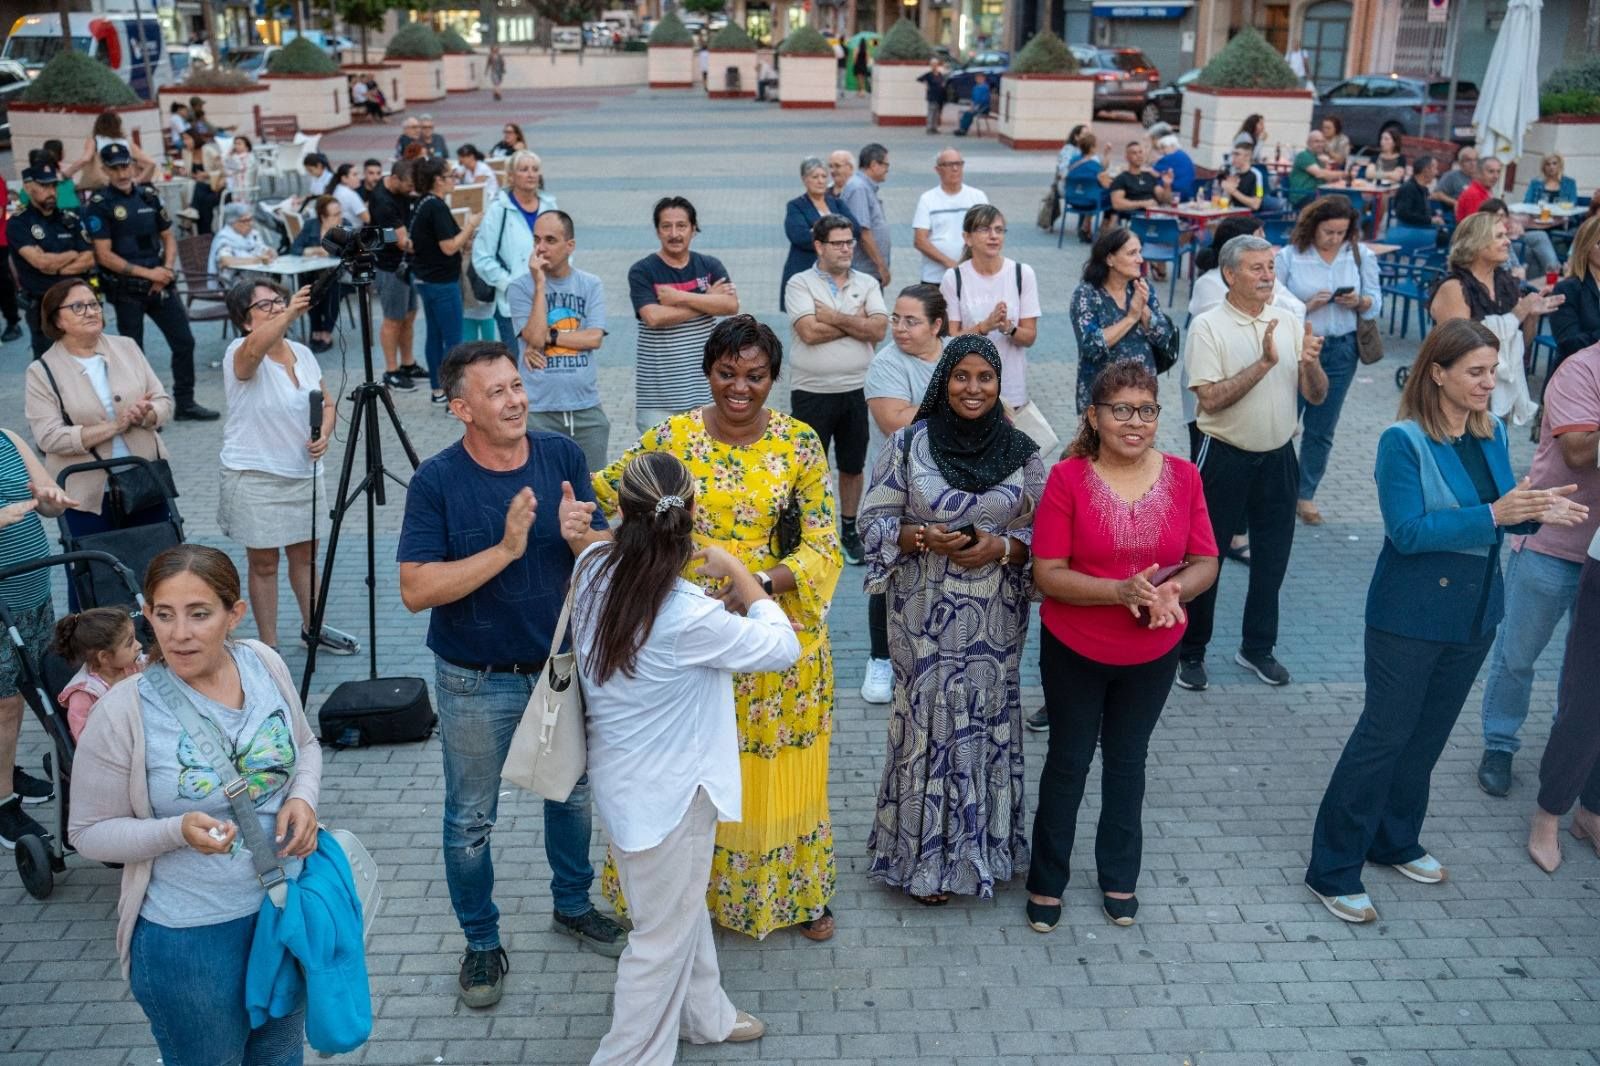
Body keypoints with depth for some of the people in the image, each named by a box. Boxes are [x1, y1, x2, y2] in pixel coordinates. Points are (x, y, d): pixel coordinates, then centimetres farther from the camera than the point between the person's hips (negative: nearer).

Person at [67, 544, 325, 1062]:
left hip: (289, 905, 4)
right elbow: (89, 833, -12)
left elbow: (305, 745, 9)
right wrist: (178, 831, -29)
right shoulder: (124, 712, -21)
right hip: (189, 939, -4)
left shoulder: (264, 663, -9)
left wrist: (303, 797, -12)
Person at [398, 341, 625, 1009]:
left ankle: (573, 905, 45)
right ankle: (481, 942, 32)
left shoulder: (563, 457, -8)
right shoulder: (437, 481, -17)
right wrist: (505, 549, -32)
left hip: (563, 666, 4)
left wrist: (579, 535, -28)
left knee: (572, 793, 21)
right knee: (471, 819, 11)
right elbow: (416, 589, -23)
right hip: (477, 683, -3)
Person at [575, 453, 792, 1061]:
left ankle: (703, 1015, 48)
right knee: (663, 935, 11)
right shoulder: (688, 617, -31)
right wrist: (737, 572, -9)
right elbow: (782, 646, -17)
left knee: (684, 904, 28)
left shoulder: (593, 571, -11)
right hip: (668, 790, -8)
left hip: (623, 776, 8)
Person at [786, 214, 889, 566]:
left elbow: (879, 329, -9)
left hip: (857, 389, 3)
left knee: (852, 466, 14)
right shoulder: (800, 284, -4)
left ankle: (849, 530, 29)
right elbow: (809, 332, -19)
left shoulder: (867, 284, 6)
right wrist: (856, 321, -9)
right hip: (812, 391, -3)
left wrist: (834, 318, -13)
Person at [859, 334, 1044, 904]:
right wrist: (922, 538, -19)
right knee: (928, 723, 4)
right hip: (925, 615, -2)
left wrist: (1002, 547, -16)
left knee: (988, 722, 10)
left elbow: (1042, 531, 3)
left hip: (995, 618, 2)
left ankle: (981, 844, 30)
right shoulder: (907, 443, -5)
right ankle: (926, 856, 21)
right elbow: (874, 522, -2)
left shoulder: (1020, 450, -1)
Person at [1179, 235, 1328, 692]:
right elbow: (1210, 399, -20)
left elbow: (1316, 396, 4)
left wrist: (1310, 363, -17)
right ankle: (1190, 652, 18)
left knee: (1272, 557, 13)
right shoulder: (1208, 326, -10)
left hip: (1278, 456, 5)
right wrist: (1264, 363, -25)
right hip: (1225, 457, -5)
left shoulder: (1289, 322, 4)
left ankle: (1257, 647, 30)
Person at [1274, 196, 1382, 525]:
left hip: (1340, 351, 2)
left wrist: (1358, 302, -17)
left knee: (1321, 428, 10)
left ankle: (1306, 494, 22)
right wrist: (1307, 305, -21)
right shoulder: (1289, 256, -6)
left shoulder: (1361, 256, 1)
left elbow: (1376, 303, 4)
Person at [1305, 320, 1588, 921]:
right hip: (1410, 617, -6)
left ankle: (1395, 842, 37)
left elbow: (1504, 515, 9)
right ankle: (1333, 872, 9)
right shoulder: (1404, 442, -17)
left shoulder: (1493, 436, 3)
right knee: (1383, 735, -1)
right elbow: (1408, 532, -24)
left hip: (1473, 615, 7)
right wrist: (1494, 515, -29)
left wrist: (1538, 511, -12)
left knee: (1428, 734, 18)